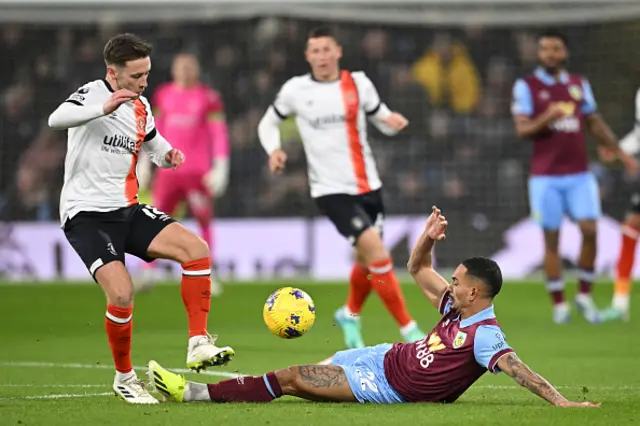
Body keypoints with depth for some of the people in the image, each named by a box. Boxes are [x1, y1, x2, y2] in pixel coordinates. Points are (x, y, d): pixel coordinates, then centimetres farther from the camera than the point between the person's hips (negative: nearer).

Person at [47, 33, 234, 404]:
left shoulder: (141, 107, 10)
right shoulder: (93, 93, -13)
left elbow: (152, 141, 29)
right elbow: (56, 119, -34)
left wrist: (167, 156, 5)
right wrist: (103, 108, -49)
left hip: (128, 210, 7)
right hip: (87, 215, -7)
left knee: (196, 249, -12)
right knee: (122, 293, -24)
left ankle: (198, 345, -8)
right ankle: (124, 378, -1)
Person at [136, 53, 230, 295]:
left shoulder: (208, 98, -1)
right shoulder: (163, 95, 11)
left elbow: (219, 134, -2)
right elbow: (153, 131, 19)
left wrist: (220, 168, -8)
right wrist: (144, 163, 18)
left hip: (198, 172, -3)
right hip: (168, 171, 3)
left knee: (204, 222, 0)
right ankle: (147, 273, 2)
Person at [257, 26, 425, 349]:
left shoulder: (358, 84, 2)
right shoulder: (295, 90, -2)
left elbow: (382, 120, 10)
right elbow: (268, 123, 12)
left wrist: (393, 121, -14)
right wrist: (273, 150, -8)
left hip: (368, 185, 4)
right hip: (331, 189, -4)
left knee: (367, 261, 15)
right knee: (376, 251, -19)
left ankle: (350, 315, 46)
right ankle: (409, 330, -11)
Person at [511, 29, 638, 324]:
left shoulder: (579, 85, 11)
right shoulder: (526, 86, 0)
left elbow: (595, 123, 19)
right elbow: (521, 130, -8)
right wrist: (546, 118, -27)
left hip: (579, 174, 3)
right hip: (545, 176, -3)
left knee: (589, 230, -9)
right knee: (551, 238, -2)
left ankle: (585, 295, 7)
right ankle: (559, 305, 6)